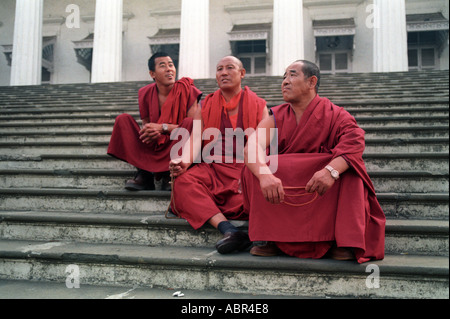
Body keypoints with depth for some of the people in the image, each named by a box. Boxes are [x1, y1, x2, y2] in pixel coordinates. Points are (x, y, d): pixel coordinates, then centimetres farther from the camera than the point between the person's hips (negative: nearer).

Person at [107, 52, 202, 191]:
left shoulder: (186, 90, -8)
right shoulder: (146, 93, 2)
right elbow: (145, 125, 9)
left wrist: (163, 127, -23)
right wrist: (150, 133, -17)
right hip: (154, 147, 3)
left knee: (190, 122, -30)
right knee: (123, 119, -9)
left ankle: (168, 174, -18)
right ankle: (144, 173, -19)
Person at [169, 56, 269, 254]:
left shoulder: (258, 105, 11)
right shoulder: (206, 105, 18)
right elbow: (196, 137, 3)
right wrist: (185, 161, -19)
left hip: (245, 169, -2)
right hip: (213, 169, 2)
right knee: (183, 180, -30)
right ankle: (229, 231, -44)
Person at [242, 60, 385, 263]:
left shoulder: (334, 115, -4)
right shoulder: (277, 117, 2)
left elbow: (355, 140, -25)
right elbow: (253, 146, -18)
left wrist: (332, 170, -44)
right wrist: (264, 174, -40)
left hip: (325, 196, -2)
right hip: (283, 194, 2)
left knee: (348, 169, -27)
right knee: (253, 169, -20)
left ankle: (345, 242, -25)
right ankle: (270, 239, -17)